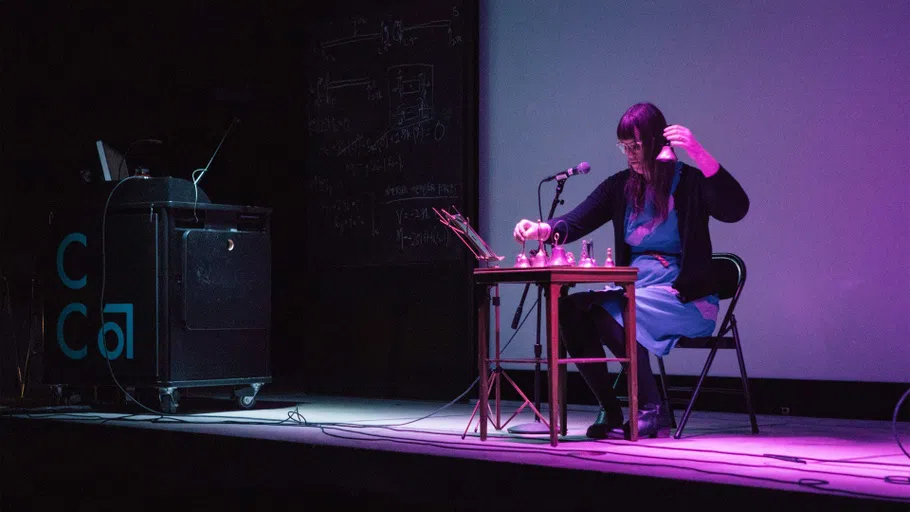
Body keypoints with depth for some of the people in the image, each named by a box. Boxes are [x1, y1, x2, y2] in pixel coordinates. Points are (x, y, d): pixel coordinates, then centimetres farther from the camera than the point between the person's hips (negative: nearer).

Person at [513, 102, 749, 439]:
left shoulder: (689, 182, -4)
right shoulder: (621, 187, 12)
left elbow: (736, 209, -22)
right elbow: (575, 222, 2)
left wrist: (699, 154, -30)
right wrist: (542, 229, -21)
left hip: (685, 298, -6)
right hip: (635, 291, 6)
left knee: (606, 312, -29)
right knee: (569, 308, -18)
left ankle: (652, 411, -18)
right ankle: (610, 413, -14)